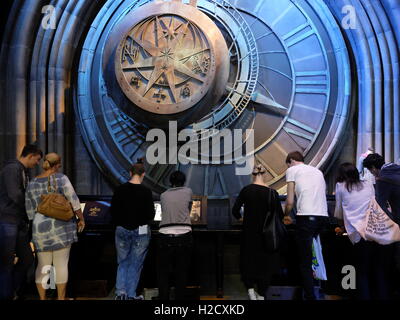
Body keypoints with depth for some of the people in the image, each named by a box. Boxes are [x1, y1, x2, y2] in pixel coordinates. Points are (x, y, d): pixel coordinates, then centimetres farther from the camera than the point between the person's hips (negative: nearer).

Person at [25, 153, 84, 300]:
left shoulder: (32, 184, 4)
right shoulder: (61, 178, -9)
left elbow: (30, 211, 8)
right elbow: (74, 201, -13)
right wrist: (82, 219, 0)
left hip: (41, 229, 4)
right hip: (61, 227, -4)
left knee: (43, 266, 14)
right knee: (61, 265, 5)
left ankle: (42, 299, 18)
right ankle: (61, 299, 12)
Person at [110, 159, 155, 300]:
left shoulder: (120, 189, -4)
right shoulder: (146, 191, -13)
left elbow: (113, 211, 2)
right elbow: (150, 214, -10)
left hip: (122, 230, 3)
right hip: (141, 231, -2)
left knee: (123, 262, 17)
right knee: (135, 264, 10)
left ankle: (120, 292, 9)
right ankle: (131, 295, 16)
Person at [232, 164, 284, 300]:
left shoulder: (246, 190, -7)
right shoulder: (272, 192, -8)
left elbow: (235, 210, -6)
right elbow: (280, 216, -6)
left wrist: (240, 217, 16)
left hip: (249, 232, 0)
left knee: (248, 260, 18)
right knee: (266, 263, 15)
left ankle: (250, 287, 2)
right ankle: (261, 294, 17)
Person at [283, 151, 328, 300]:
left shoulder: (292, 170, 8)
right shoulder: (318, 171, 25)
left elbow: (290, 201, 2)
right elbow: (322, 195, 19)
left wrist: (286, 216, 20)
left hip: (306, 216, -6)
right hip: (323, 216, 6)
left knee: (305, 261, 0)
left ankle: (310, 296, 0)